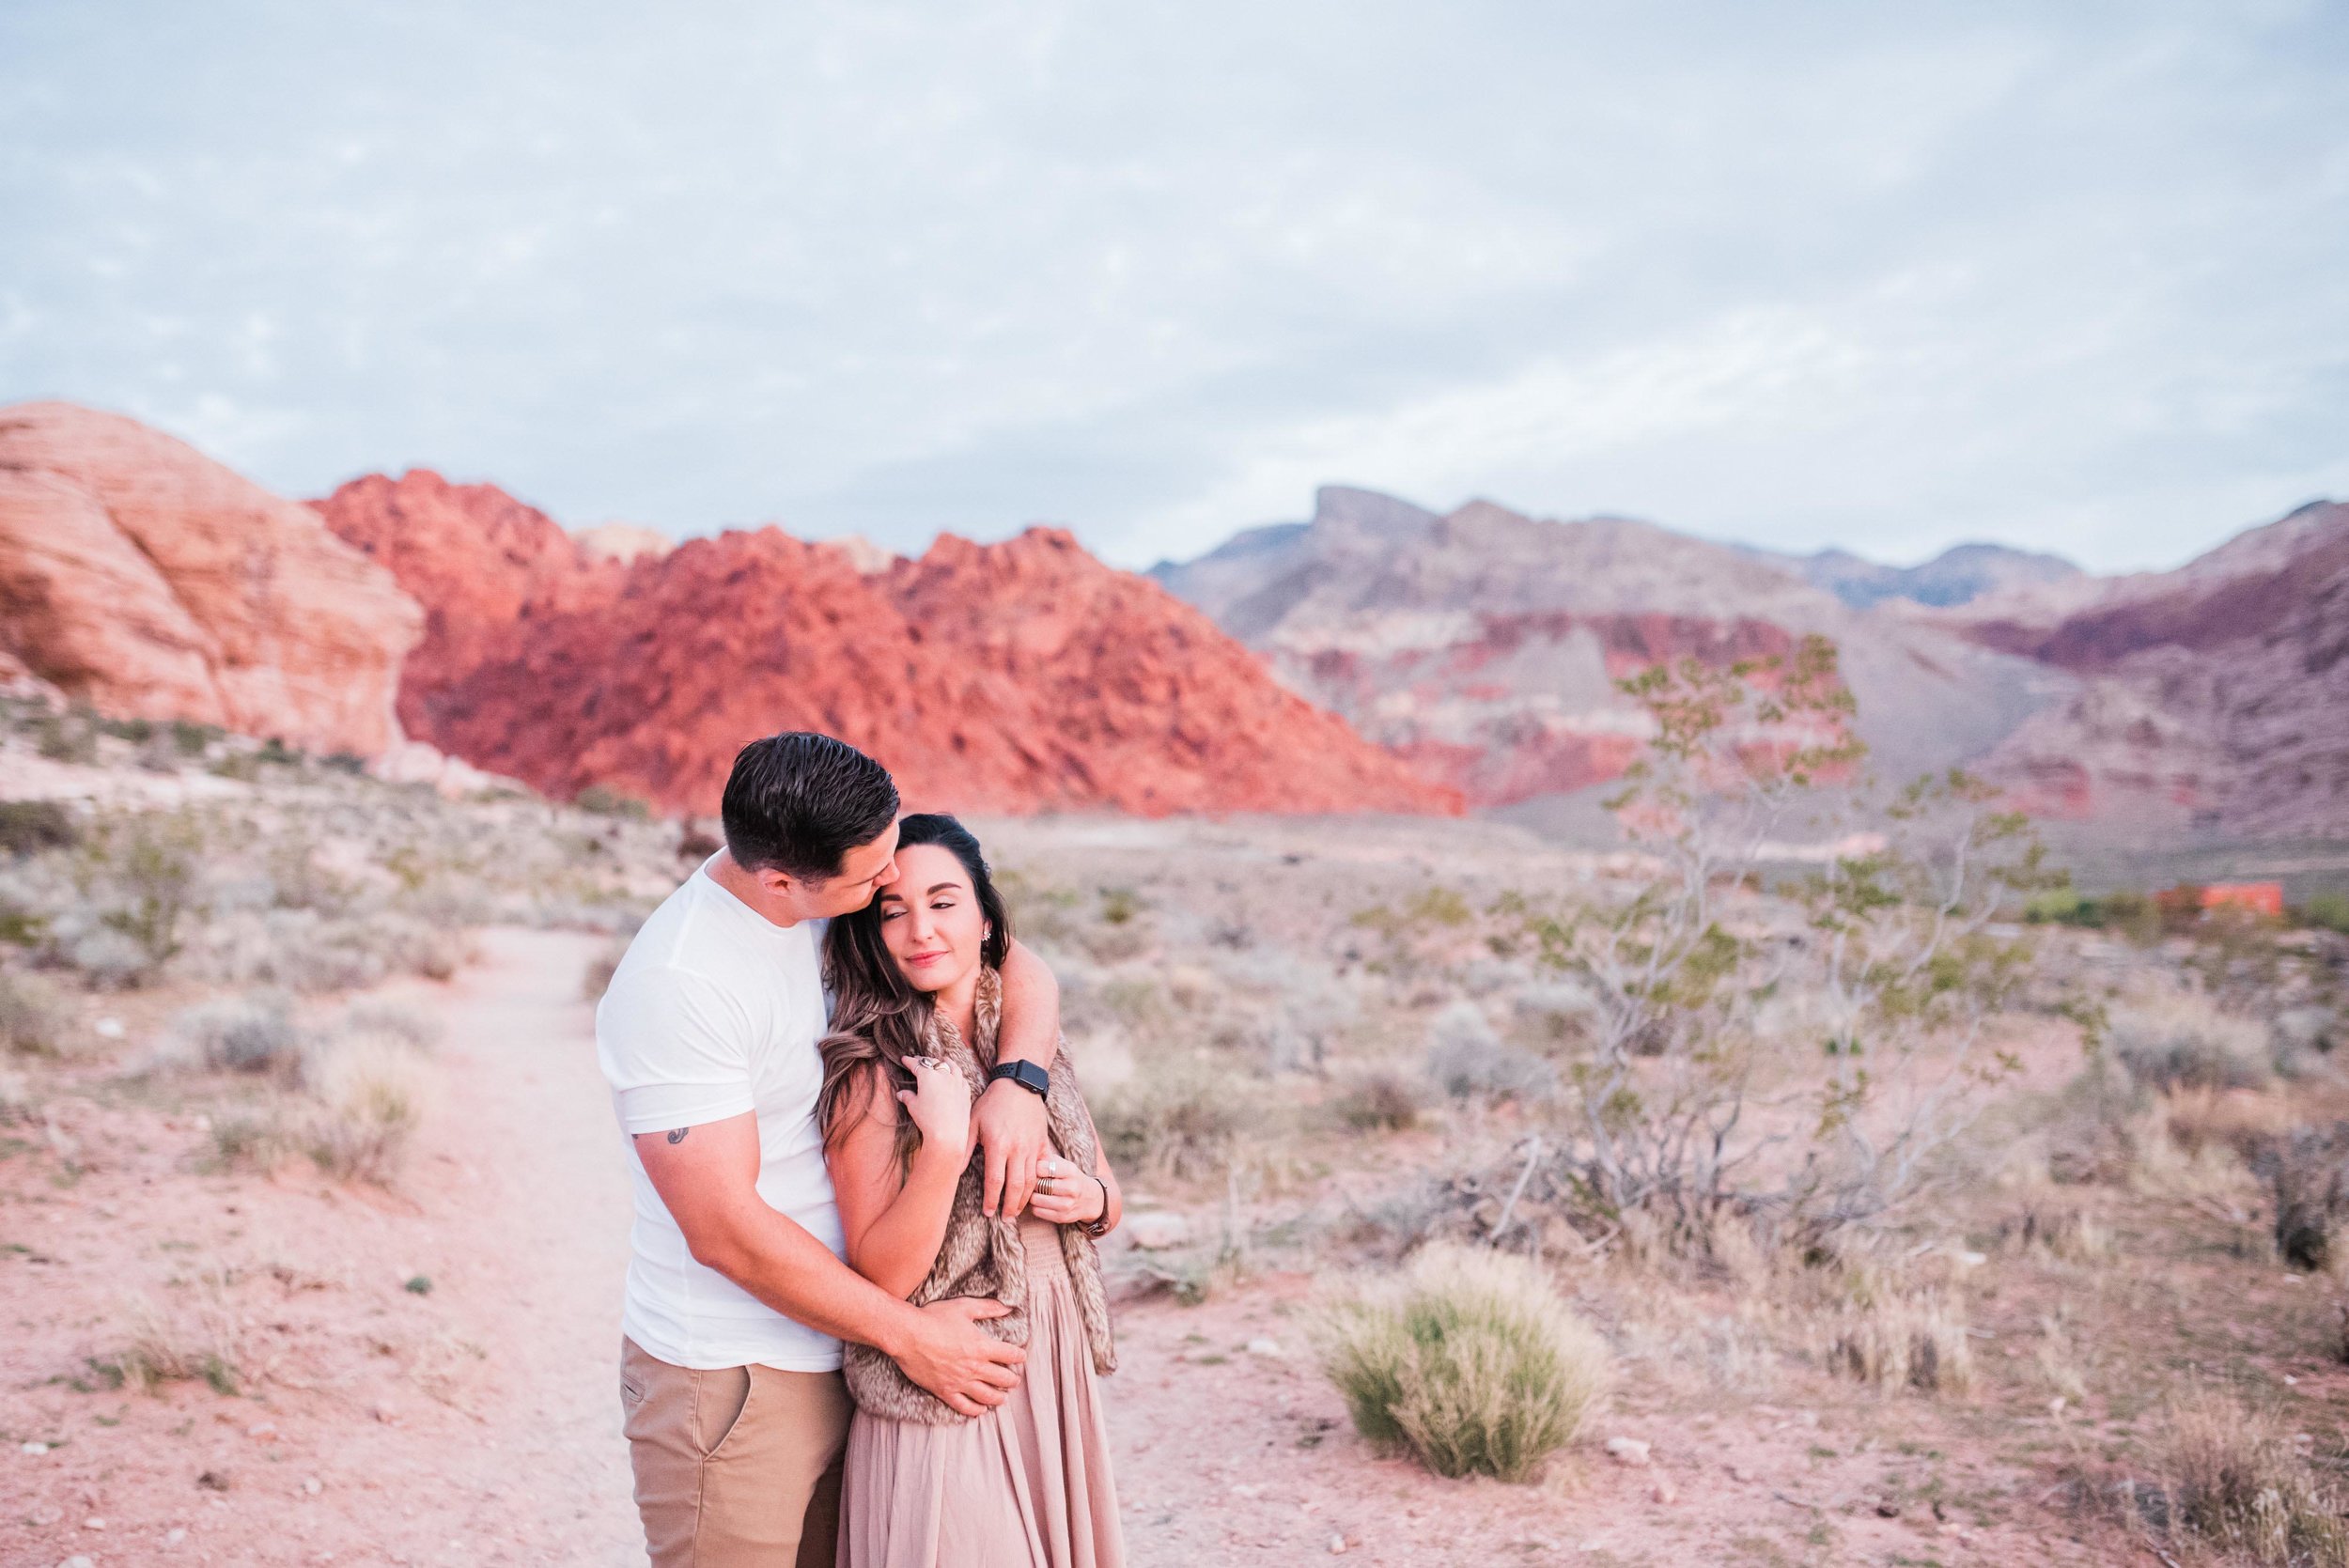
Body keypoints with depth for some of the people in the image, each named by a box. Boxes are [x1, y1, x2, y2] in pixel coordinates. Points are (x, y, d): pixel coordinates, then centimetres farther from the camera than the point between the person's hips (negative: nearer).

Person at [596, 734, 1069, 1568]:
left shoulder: (839, 902, 0)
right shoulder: (675, 984, -22)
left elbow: (1017, 968, 5)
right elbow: (726, 1230, -23)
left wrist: (1018, 1082, -17)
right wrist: (911, 1334, -16)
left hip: (834, 1359, 7)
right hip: (729, 1381, -7)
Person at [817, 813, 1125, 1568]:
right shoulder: (871, 1073, -14)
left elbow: (1108, 1193, 16)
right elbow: (881, 1276, -17)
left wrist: (1090, 1198, -6)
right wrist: (945, 1146, -27)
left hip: (1060, 1379, 6)